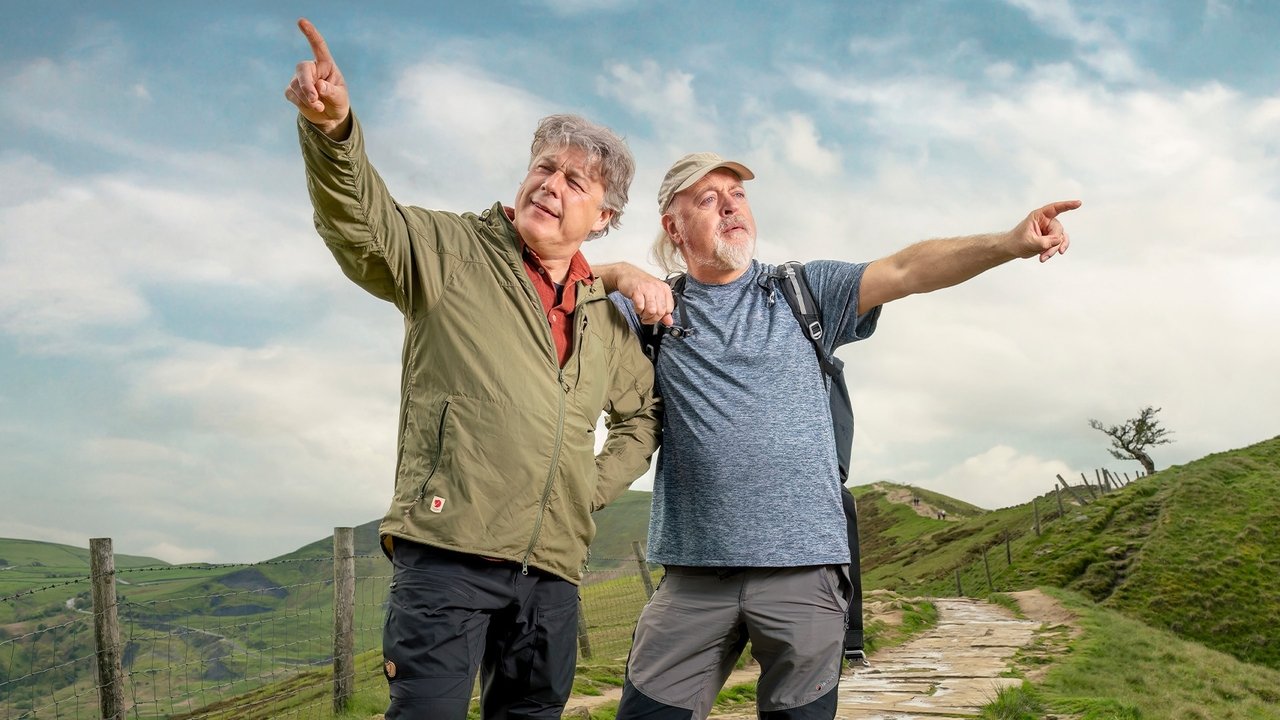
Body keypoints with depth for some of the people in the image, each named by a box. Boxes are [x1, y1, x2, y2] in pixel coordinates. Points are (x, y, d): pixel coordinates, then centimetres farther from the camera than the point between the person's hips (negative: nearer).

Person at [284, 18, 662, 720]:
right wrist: (331, 127, -36)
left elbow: (642, 414, 29)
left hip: (553, 566, 6)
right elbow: (361, 225, -17)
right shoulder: (451, 250, 2)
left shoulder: (607, 320, 16)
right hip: (448, 548, -5)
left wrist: (599, 484, 14)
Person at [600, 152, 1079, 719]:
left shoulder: (805, 291, 10)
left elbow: (906, 271, -2)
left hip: (804, 565, 0)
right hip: (695, 570, 0)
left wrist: (1009, 243, -17)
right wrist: (624, 276, -17)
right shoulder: (656, 306, 10)